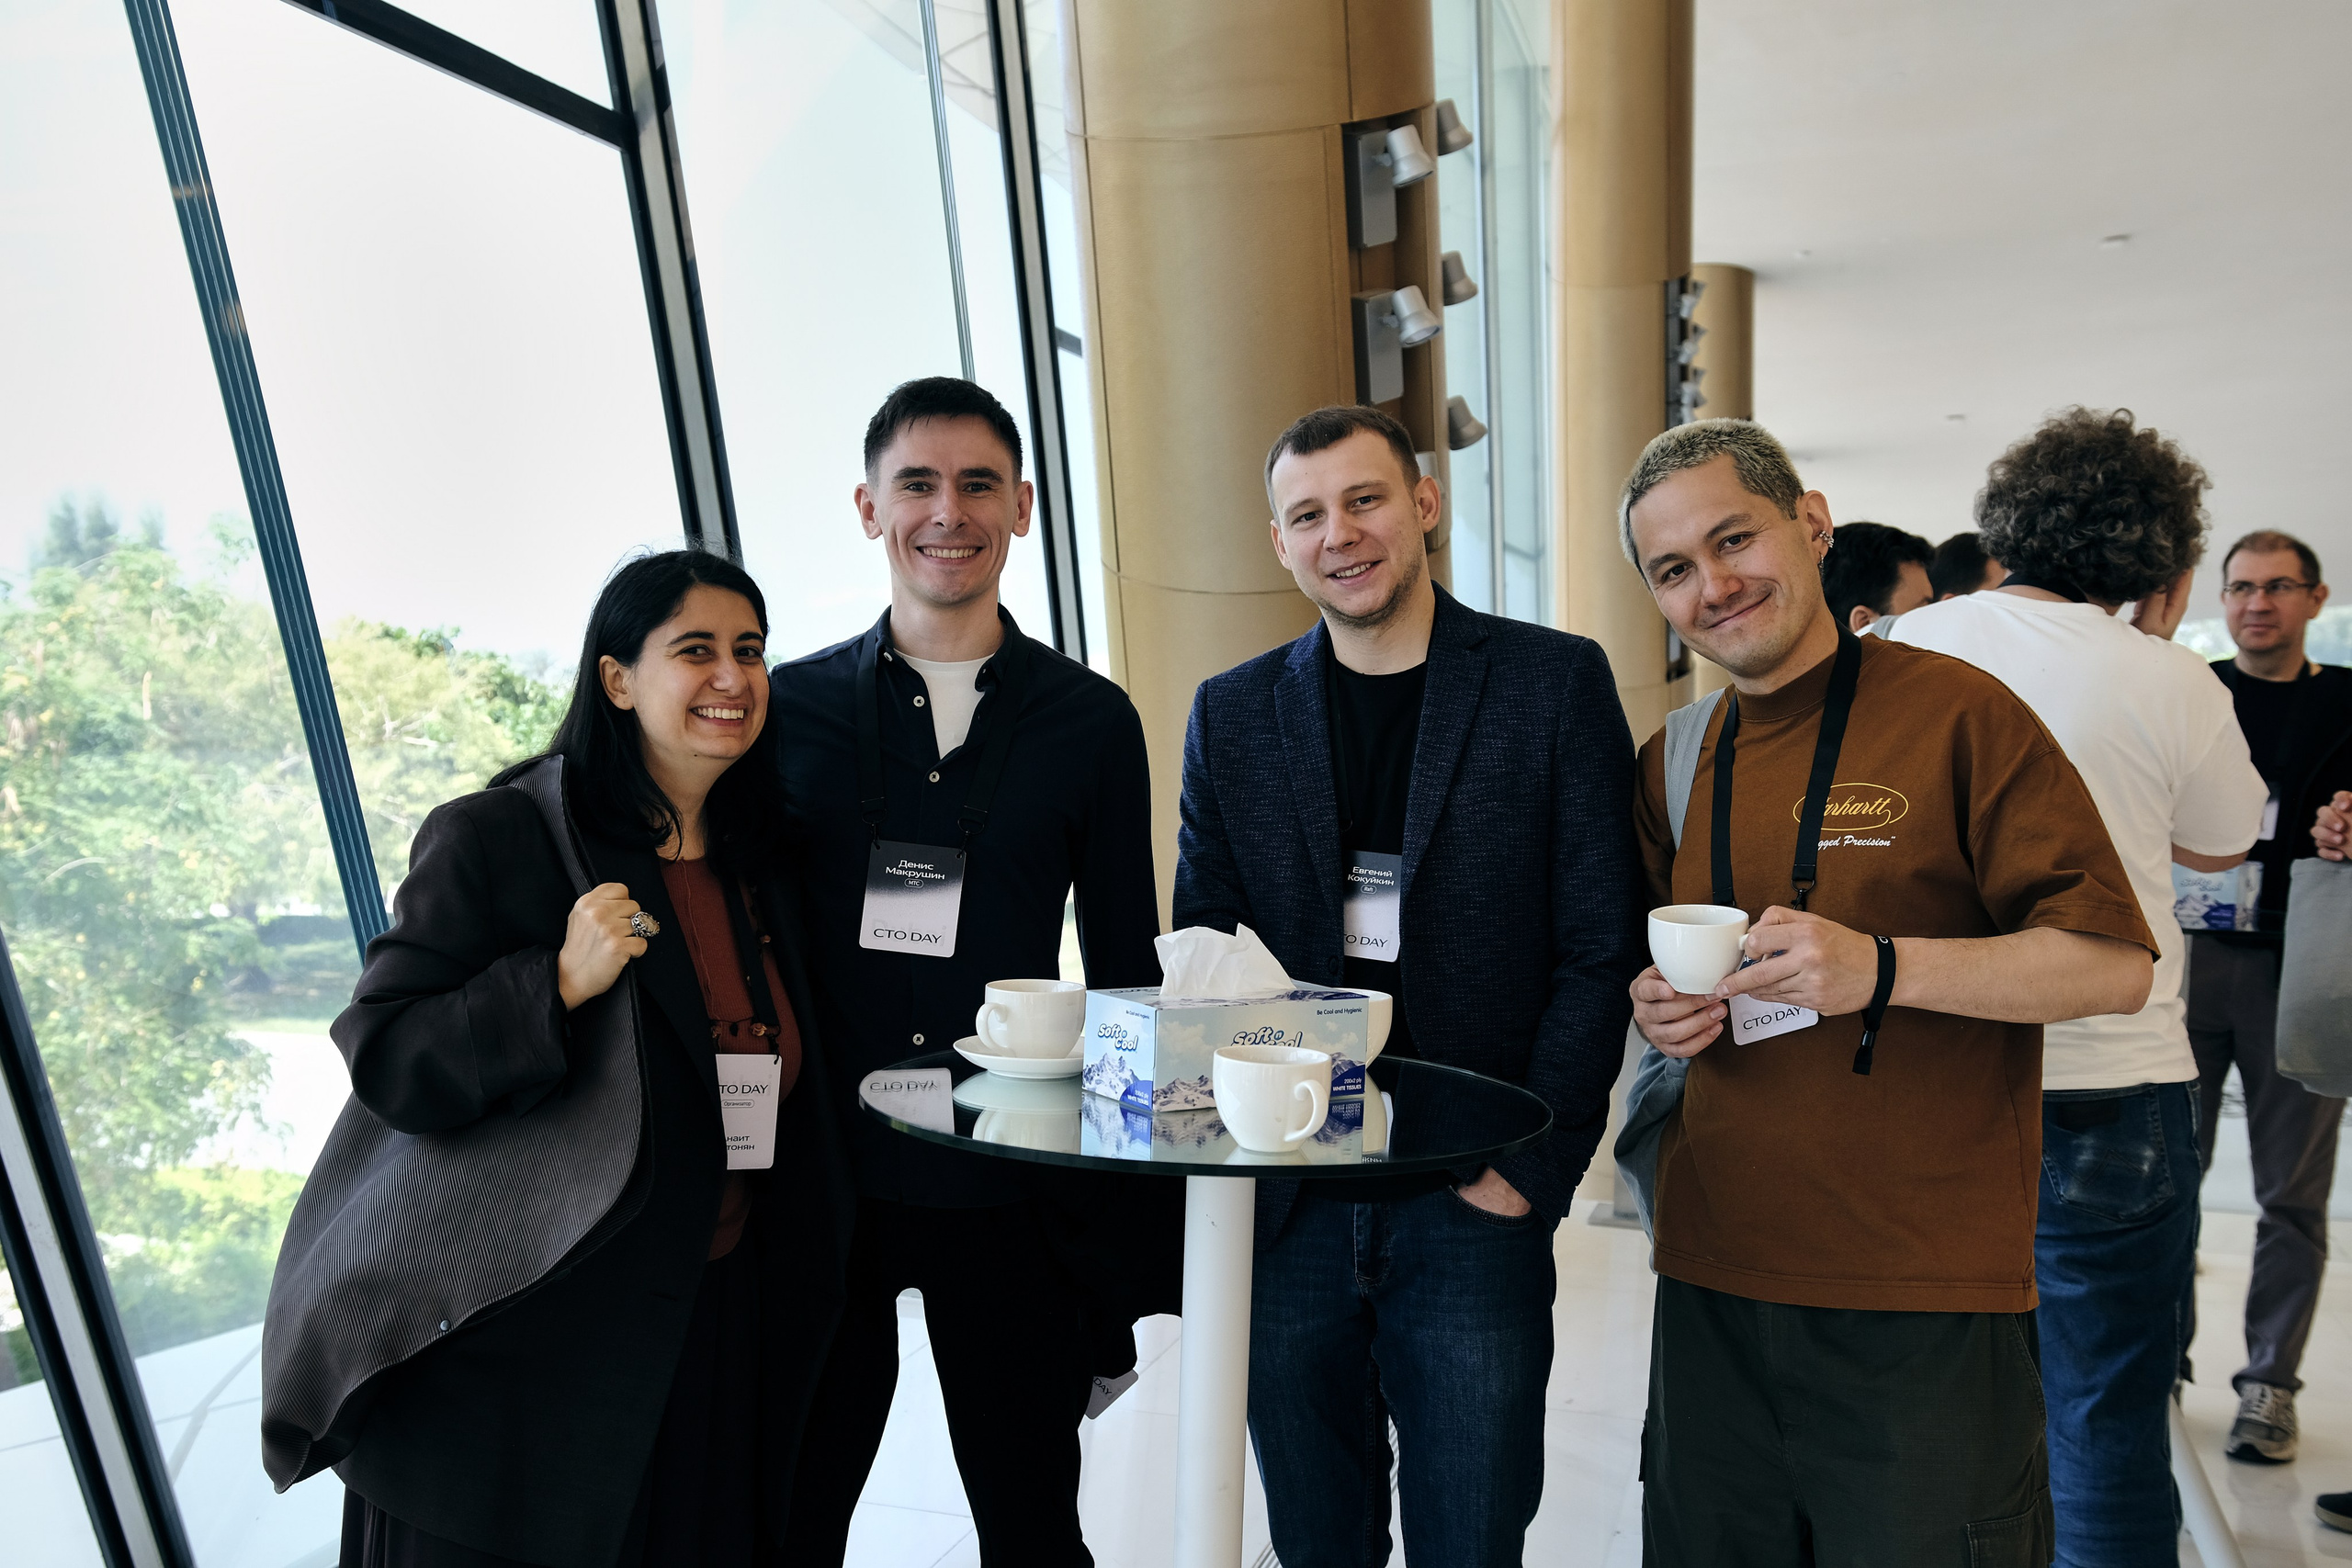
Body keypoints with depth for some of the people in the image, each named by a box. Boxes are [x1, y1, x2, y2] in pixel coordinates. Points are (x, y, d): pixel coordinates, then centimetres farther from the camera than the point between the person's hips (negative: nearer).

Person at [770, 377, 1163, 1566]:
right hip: (819, 1179, 0)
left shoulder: (1091, 720, 1)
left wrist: (1143, 1216, 4)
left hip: (1010, 1194, 0)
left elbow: (1125, 966, 5)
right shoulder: (791, 707, 1)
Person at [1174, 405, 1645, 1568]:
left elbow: (1599, 949, -4)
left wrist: (1532, 1166, -9)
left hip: (1474, 1208, -2)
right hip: (1287, 1206, 3)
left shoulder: (1557, 683, -2)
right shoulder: (1230, 715, 6)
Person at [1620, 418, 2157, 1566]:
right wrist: (1655, 1008, -2)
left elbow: (2114, 963, -9)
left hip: (1927, 1298, -4)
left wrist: (1880, 968, -23)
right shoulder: (1671, 765, 8)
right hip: (1712, 1279, 5)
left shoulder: (1957, 715, -8)